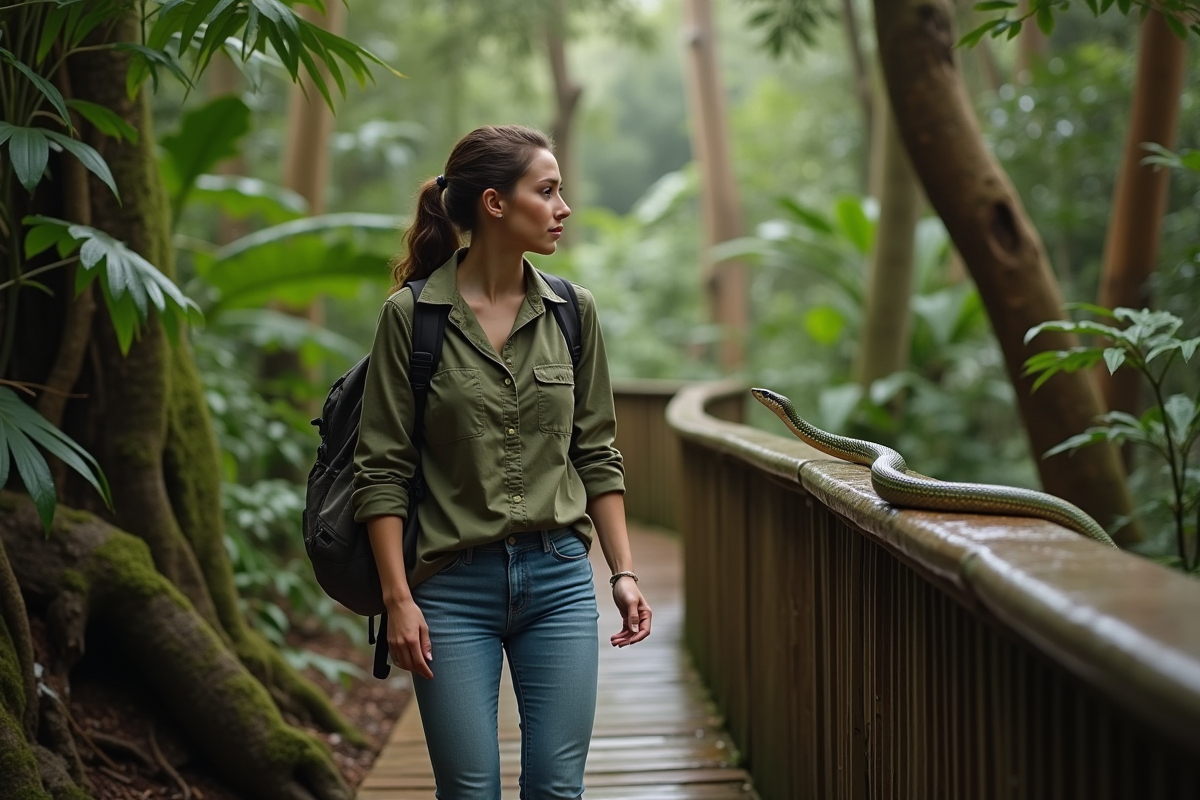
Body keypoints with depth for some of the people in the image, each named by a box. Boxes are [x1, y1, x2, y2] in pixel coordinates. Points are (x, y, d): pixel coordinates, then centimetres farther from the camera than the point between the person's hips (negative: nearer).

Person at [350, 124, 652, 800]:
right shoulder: (411, 315, -6)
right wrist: (399, 598, -11)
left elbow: (596, 455, 10)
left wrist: (624, 572, 4)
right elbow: (383, 471, -6)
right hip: (454, 585, -3)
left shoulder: (573, 312, 5)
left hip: (558, 579, 3)